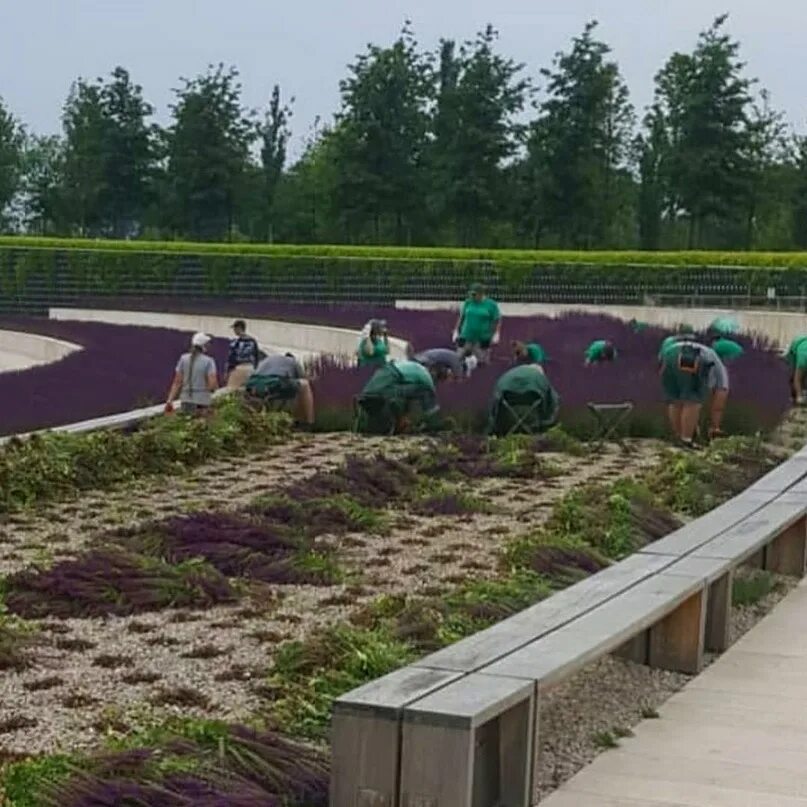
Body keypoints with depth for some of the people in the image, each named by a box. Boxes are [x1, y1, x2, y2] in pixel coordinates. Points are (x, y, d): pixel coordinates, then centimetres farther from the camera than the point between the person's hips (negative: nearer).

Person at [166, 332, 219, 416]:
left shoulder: (183, 359, 4)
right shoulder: (208, 361, -7)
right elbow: (213, 384, -14)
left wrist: (170, 400, 1)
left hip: (186, 400, 4)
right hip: (202, 402, -4)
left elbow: (177, 382, 1)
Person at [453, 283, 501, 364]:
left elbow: (497, 320, -1)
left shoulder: (491, 304, -4)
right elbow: (461, 317, 13)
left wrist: (496, 334, -10)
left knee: (483, 361, 2)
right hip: (466, 337, 3)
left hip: (483, 339, -3)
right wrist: (456, 331, 11)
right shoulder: (468, 303, 4)